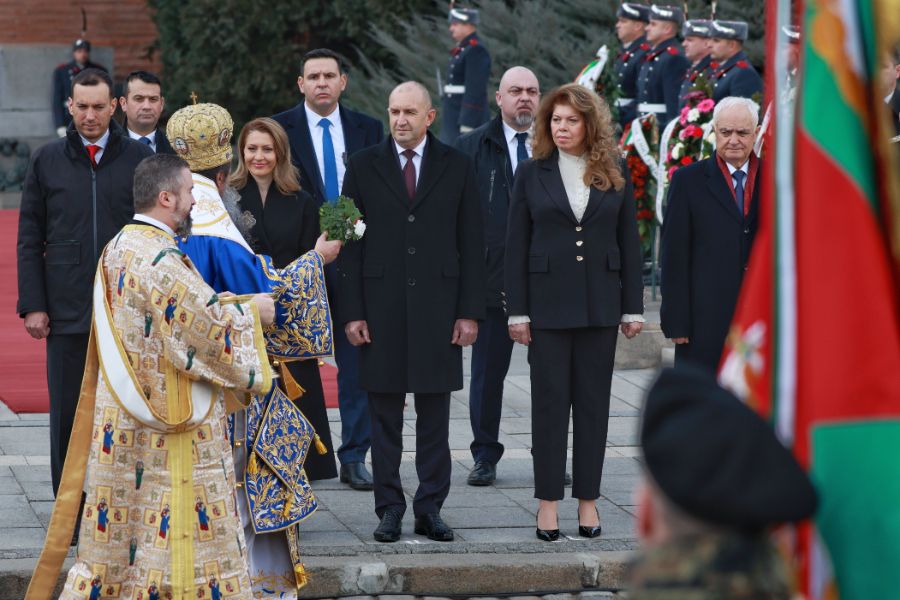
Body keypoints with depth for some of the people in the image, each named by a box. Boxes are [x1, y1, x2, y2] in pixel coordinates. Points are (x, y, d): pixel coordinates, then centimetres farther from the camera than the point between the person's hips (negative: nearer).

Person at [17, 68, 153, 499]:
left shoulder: (139, 159, 4)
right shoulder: (47, 161, 7)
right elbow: (29, 241, 7)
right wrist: (33, 305, -1)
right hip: (67, 312, 1)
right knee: (67, 414, 3)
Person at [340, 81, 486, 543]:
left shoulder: (456, 167, 6)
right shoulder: (364, 167, 5)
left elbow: (471, 242, 5)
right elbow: (350, 244, 4)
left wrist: (470, 311, -1)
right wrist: (352, 312, -4)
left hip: (437, 307, 0)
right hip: (381, 309, 0)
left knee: (435, 415, 3)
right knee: (384, 417, 3)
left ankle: (430, 509, 9)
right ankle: (389, 509, 10)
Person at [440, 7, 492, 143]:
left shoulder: (476, 51, -14)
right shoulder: (463, 49, 18)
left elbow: (476, 91, -20)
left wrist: (467, 126, -24)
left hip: (470, 118, -10)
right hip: (457, 117, 10)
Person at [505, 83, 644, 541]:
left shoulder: (615, 176, 5)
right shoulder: (532, 175, 3)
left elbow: (629, 243, 7)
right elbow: (516, 246, 2)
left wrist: (633, 308, 3)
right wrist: (517, 311, -4)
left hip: (599, 305, 1)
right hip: (548, 305, -1)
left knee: (593, 402, 5)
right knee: (549, 401, 1)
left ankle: (588, 500, 10)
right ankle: (548, 501, 5)